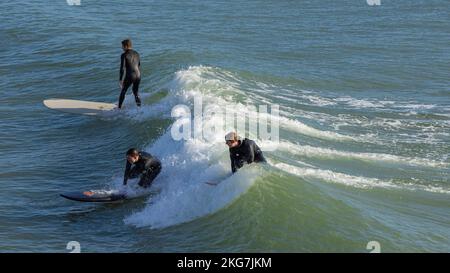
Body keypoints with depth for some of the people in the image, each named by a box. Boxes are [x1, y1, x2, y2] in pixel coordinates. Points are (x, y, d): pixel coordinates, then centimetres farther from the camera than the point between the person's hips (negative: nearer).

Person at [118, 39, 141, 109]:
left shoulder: (124, 55, -9)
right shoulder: (136, 53, 9)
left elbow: (122, 68, -14)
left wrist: (120, 79, -10)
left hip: (129, 76, -5)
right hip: (138, 75, 5)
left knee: (123, 91, 16)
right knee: (136, 92, 23)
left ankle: (119, 107, 22)